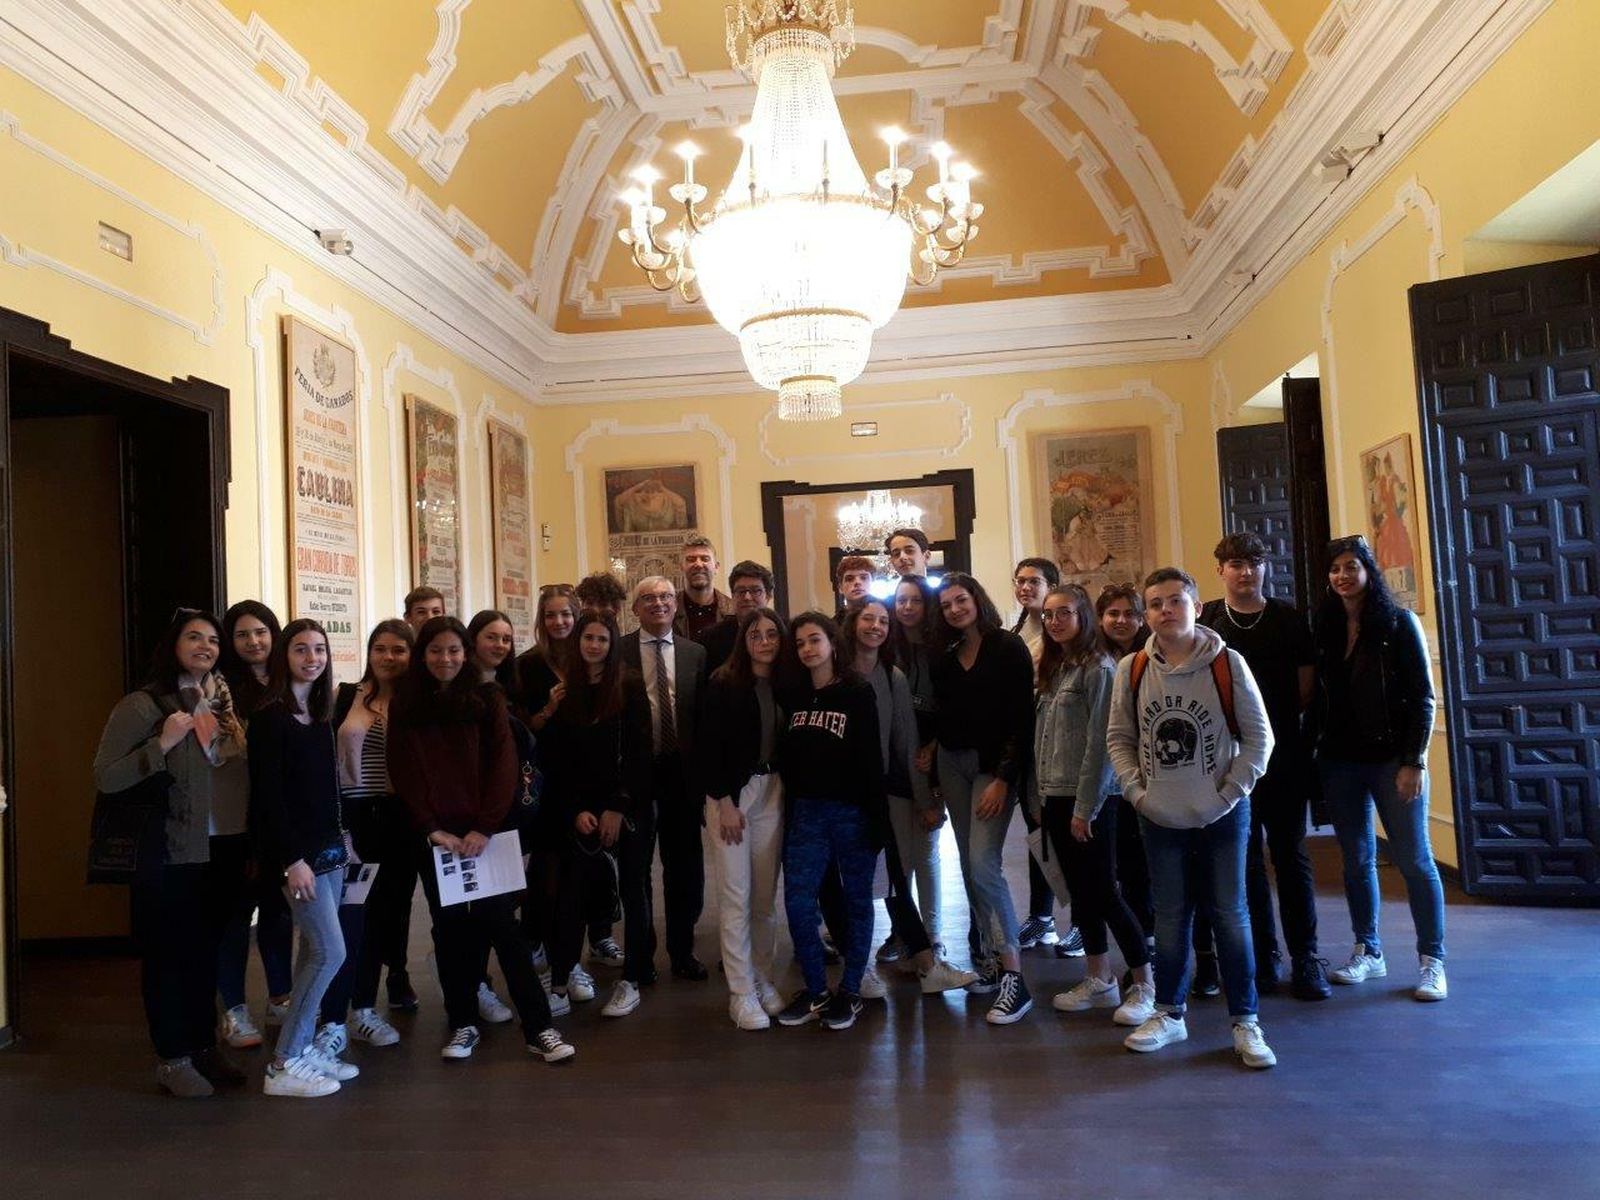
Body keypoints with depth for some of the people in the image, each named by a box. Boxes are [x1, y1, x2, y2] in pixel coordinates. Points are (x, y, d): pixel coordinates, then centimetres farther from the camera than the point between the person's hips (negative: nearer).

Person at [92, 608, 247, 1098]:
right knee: (166, 955, 4)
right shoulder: (141, 705, -10)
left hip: (213, 850, 6)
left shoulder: (219, 704, 9)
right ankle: (172, 1059, 17)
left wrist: (238, 743, 2)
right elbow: (105, 778, -16)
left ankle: (203, 1047, 26)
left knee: (206, 952, 13)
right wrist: (162, 744, -24)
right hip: (163, 854, -6)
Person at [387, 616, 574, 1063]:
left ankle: (539, 1028, 0)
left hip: (485, 832, -1)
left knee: (500, 923, -5)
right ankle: (463, 1024, 20)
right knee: (449, 928, 7)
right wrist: (432, 829, -10)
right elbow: (403, 772, 0)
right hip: (434, 836, 2)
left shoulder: (487, 699, 2)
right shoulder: (405, 706, 5)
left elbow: (504, 765, -3)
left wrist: (483, 828, -12)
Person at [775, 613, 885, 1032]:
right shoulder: (793, 695, 8)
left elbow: (871, 760, -9)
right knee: (797, 903, -1)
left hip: (851, 811, -3)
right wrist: (789, 808, 4)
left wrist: (876, 819, -13)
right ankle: (816, 990, 15)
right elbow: (785, 757, 10)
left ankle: (850, 992, 21)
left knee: (857, 900, 8)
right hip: (805, 812, 4)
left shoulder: (857, 694, -5)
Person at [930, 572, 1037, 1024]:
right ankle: (992, 959, 17)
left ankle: (1014, 976, -10)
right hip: (952, 763, 6)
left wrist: (1004, 778, -17)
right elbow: (942, 717, 13)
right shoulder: (945, 658, 11)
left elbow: (1022, 717, -11)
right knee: (970, 866, 7)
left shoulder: (1008, 648, -6)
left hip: (995, 765, -6)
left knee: (984, 863, -16)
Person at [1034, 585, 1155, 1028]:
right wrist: (1042, 796, 10)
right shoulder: (1054, 670, 13)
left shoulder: (1098, 669, -11)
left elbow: (1099, 742, -15)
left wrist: (1085, 807, -17)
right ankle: (1099, 981, 23)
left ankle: (1145, 985, 10)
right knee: (1080, 891, 13)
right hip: (1055, 798, 8)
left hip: (1088, 799, -8)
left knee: (1103, 891, -3)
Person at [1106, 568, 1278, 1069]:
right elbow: (1119, 737, 7)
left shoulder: (1227, 663, -8)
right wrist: (1136, 789, -4)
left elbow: (1258, 736, -3)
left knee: (1231, 917, 5)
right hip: (1161, 819, 2)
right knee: (1170, 917, 12)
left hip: (1223, 818, -2)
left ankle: (1245, 1023, 18)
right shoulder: (1132, 669, -1)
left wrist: (1230, 792, -9)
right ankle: (1169, 1014, 27)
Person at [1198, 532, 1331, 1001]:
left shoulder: (1288, 619, 2)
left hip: (1283, 755, 0)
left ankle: (1305, 959, 13)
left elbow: (1306, 685, 7)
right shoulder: (1206, 621, 0)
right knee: (1246, 860, 7)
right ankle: (1262, 958, 18)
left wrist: (1279, 720, 0)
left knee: (1291, 856, 5)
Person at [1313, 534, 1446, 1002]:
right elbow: (1319, 697, 8)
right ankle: (1368, 953, 21)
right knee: (1357, 860, 10)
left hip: (1391, 758, -4)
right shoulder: (1325, 629, 6)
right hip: (1340, 762, 4)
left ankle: (1433, 961, 11)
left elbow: (1422, 698, -6)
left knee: (1414, 859, 1)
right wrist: (1316, 754, 1)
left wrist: (1414, 762, -12)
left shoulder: (1399, 623, -4)